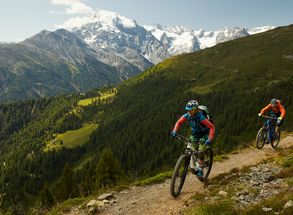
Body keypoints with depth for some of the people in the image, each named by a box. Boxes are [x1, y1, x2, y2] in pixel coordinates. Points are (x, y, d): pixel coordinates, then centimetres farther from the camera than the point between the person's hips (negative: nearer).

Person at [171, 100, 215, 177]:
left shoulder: (201, 117, -33)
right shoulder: (187, 115, -18)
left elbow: (212, 127, -32)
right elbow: (179, 122, -5)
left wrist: (210, 139, -41)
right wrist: (174, 131, -22)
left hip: (204, 134, -5)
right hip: (194, 134, 5)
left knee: (200, 152, -17)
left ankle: (200, 169, 2)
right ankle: (193, 167, -1)